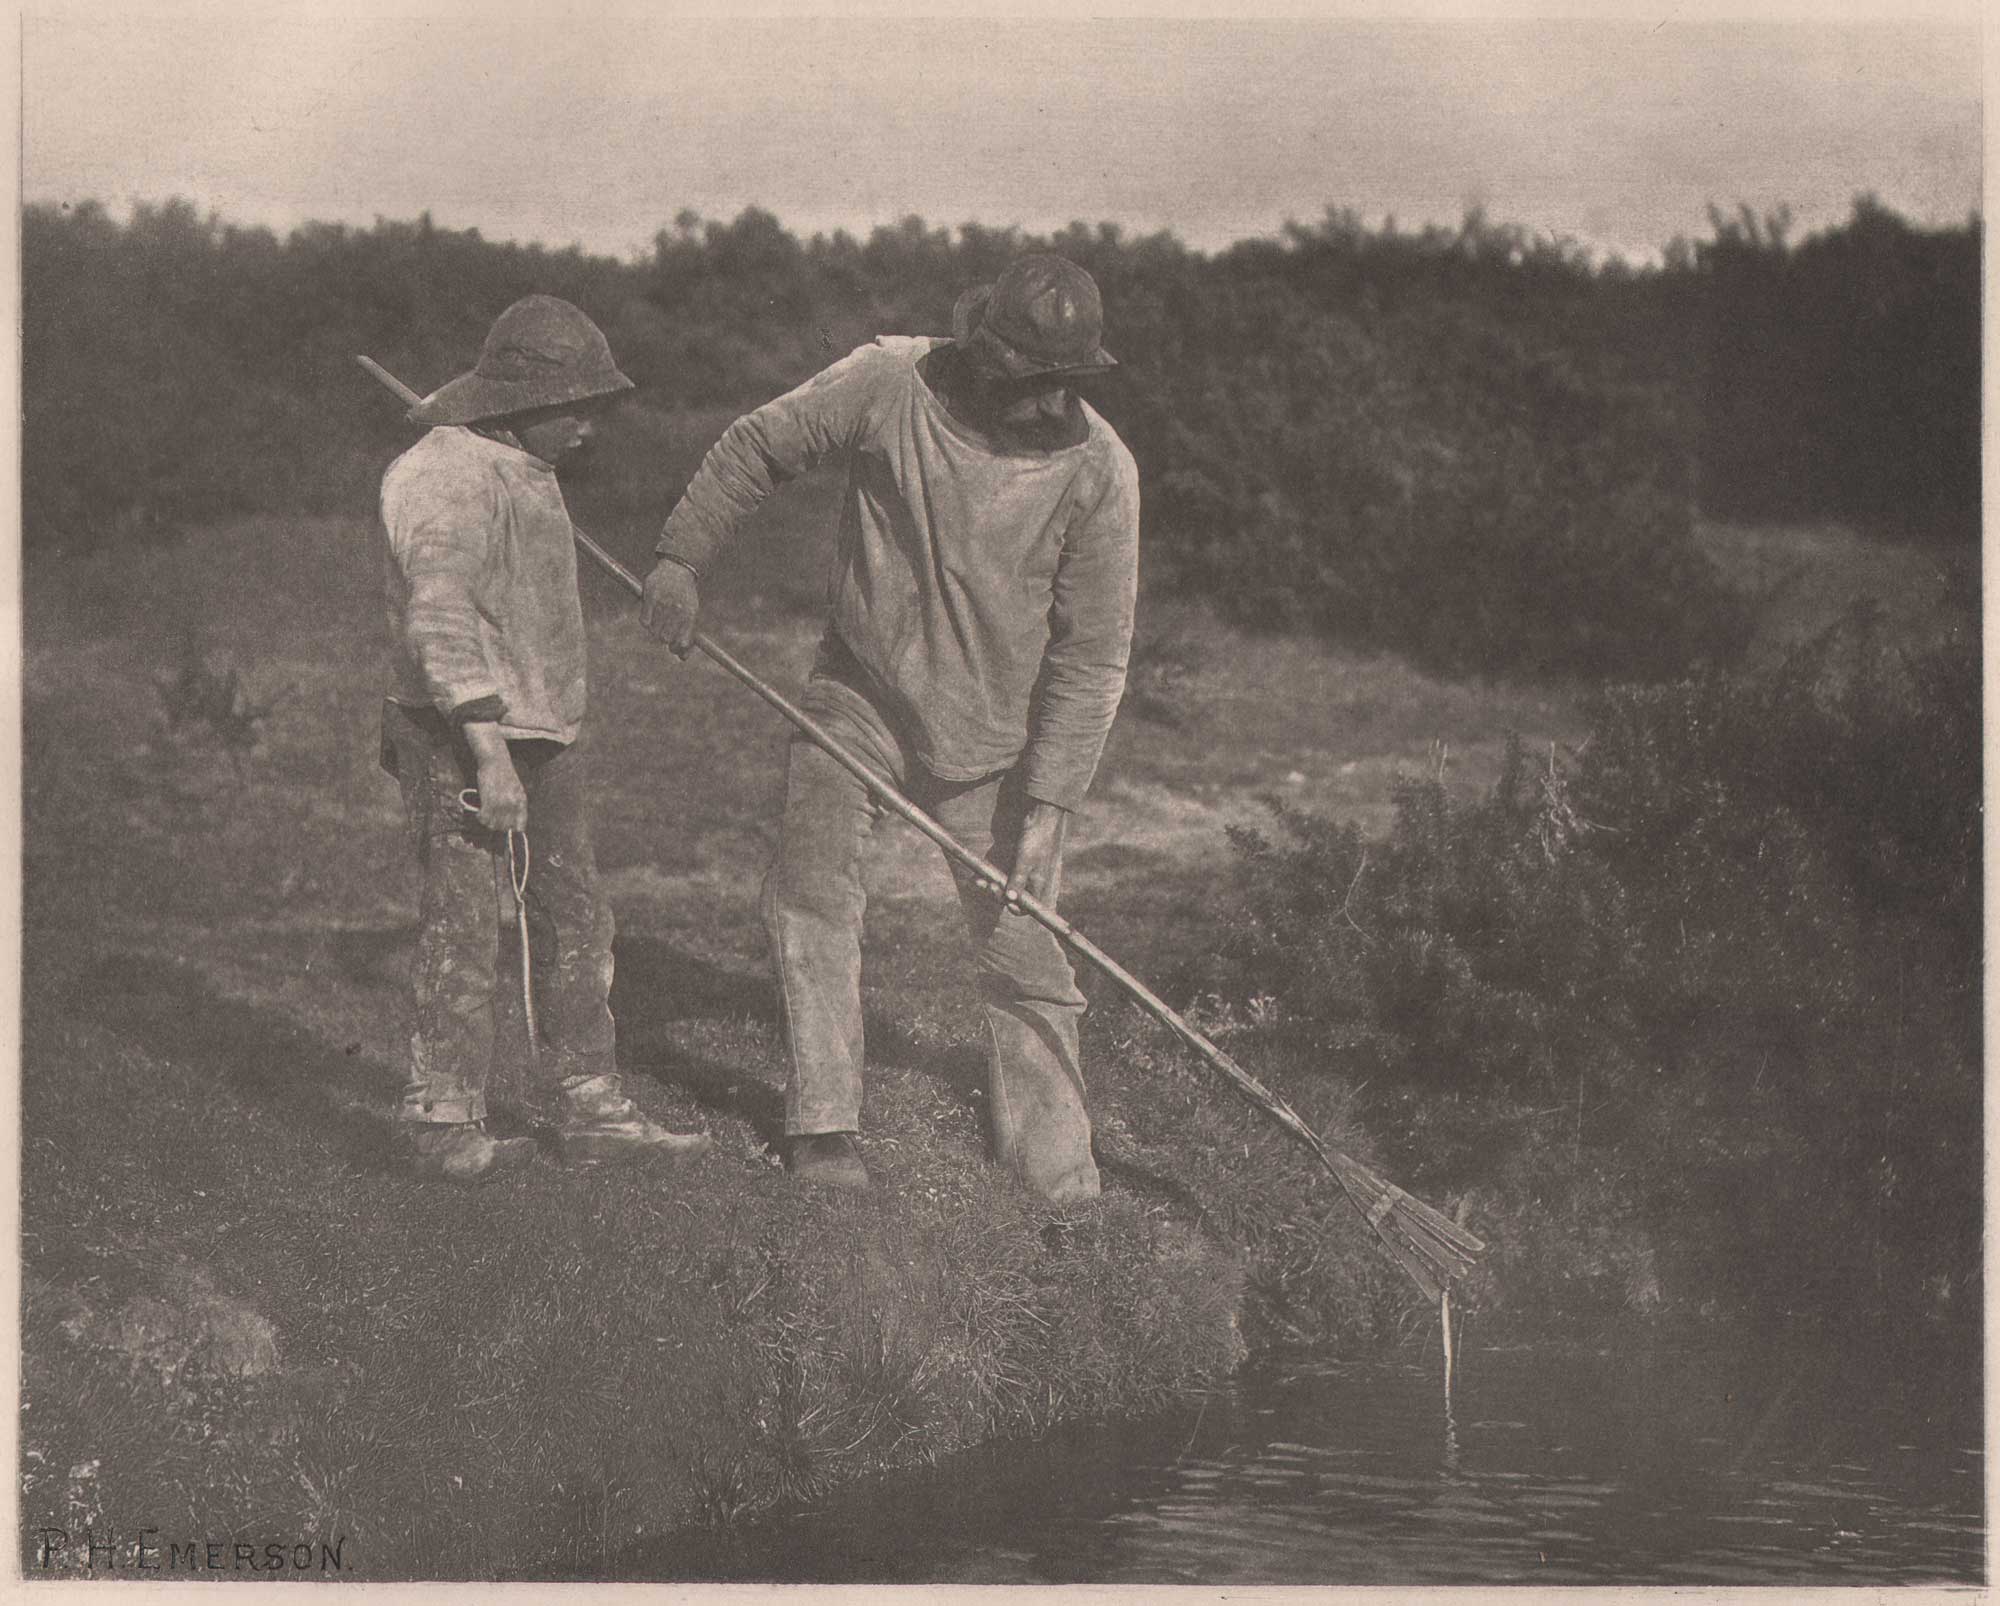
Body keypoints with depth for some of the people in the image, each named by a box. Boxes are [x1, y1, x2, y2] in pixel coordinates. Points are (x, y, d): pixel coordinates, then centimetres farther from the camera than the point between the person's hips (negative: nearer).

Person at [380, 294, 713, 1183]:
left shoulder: (524, 467, 15)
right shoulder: (448, 479, -17)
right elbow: (441, 620, -25)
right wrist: (488, 755, -29)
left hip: (545, 730, 10)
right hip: (460, 736, -10)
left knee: (574, 918, 12)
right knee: (459, 929, -4)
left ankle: (593, 1108, 18)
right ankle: (440, 1121, 5)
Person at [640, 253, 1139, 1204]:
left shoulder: (1097, 468, -15)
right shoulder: (887, 384, -14)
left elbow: (1091, 654, -11)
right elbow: (759, 447, 3)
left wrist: (1048, 805, -15)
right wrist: (681, 557, 6)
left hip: (992, 735, -1)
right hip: (857, 695, 1)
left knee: (1025, 954, 0)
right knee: (810, 893, -4)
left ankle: (1057, 1171, 12)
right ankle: (823, 1125, 8)